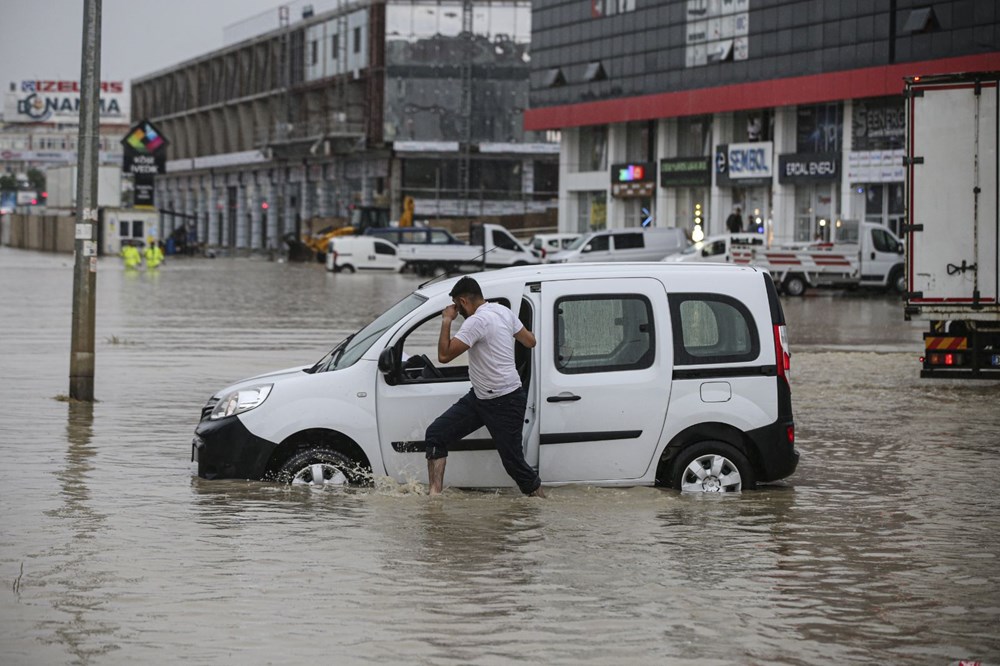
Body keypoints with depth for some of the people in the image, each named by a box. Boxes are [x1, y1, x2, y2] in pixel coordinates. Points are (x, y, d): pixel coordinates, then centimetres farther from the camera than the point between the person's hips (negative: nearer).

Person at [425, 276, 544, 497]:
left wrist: (447, 321, -11)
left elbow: (444, 355, -21)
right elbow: (530, 341, 16)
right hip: (479, 397, 10)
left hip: (505, 403, -10)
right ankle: (435, 492, -5)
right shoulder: (503, 311, 6)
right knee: (436, 433, 0)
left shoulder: (477, 321, -21)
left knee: (513, 462, -3)